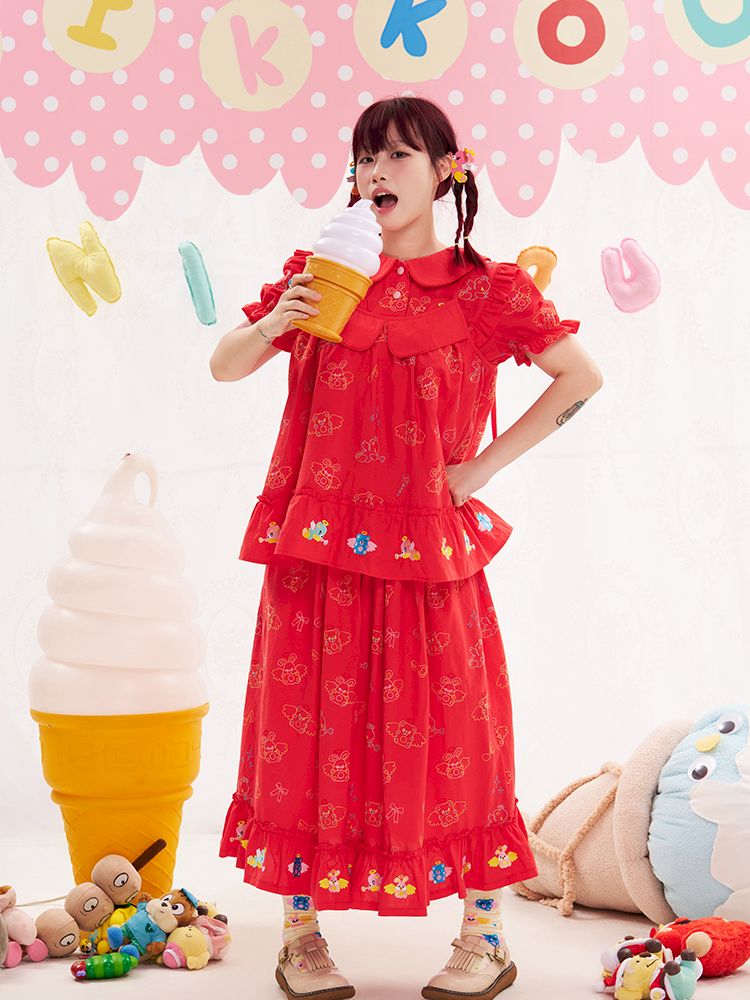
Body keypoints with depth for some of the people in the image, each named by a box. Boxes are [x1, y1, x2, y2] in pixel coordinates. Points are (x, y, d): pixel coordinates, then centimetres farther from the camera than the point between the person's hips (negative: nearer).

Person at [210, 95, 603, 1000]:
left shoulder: (484, 290, 0)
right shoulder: (319, 274, 8)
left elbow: (581, 377, 1)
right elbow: (222, 367, 11)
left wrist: (485, 464, -3)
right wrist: (273, 325, -10)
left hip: (425, 546, -2)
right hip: (318, 547, 2)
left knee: (445, 734, 3)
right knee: (310, 731, 6)